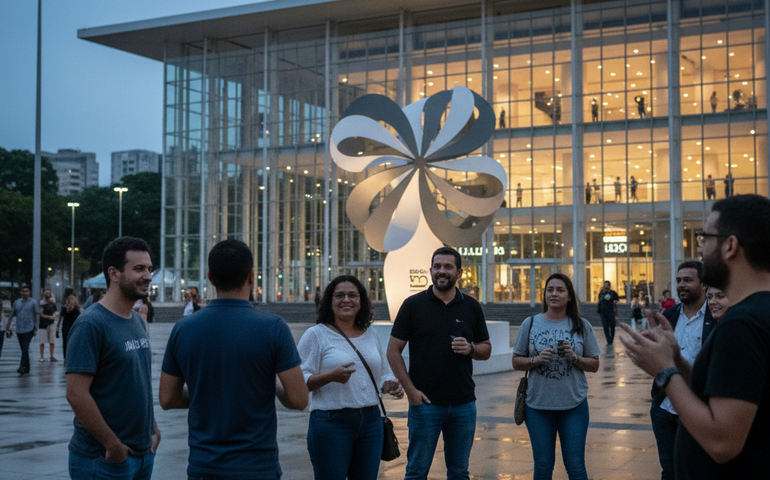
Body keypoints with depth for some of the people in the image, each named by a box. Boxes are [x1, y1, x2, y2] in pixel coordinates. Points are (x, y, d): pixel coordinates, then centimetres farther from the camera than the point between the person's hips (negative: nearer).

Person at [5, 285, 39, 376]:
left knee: (25, 347, -16)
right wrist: (8, 326, 12)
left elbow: (36, 315, 2)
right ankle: (27, 368, 17)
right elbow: (11, 315, 15)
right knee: (23, 349, 9)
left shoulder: (33, 302, 1)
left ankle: (22, 367, -23)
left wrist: (36, 327, -1)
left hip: (29, 329, -4)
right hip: (19, 330, 4)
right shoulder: (16, 302, 11)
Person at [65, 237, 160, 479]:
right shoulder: (91, 324, -16)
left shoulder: (138, 321, 11)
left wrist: (153, 429, 10)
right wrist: (113, 445, -18)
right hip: (103, 459, -8)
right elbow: (76, 393, -21)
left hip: (144, 452, 8)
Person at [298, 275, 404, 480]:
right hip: (331, 422, -5)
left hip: (371, 422, 5)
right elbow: (300, 381, -9)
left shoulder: (371, 334, 14)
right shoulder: (316, 335, -2)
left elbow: (383, 374, 24)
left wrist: (390, 385, 1)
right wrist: (331, 376, -24)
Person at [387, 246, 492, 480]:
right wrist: (410, 389, -10)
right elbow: (393, 350, -1)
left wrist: (470, 349, -10)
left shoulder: (471, 307, 7)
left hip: (463, 404, 3)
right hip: (425, 402, -3)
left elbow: (486, 349, 14)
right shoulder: (414, 305, -1)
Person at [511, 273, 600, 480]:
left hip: (574, 406, 0)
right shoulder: (530, 324, 3)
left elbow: (594, 365, 6)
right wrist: (536, 360, -14)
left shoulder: (582, 326, 3)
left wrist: (574, 358, -12)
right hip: (538, 405, 0)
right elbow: (516, 362, 5)